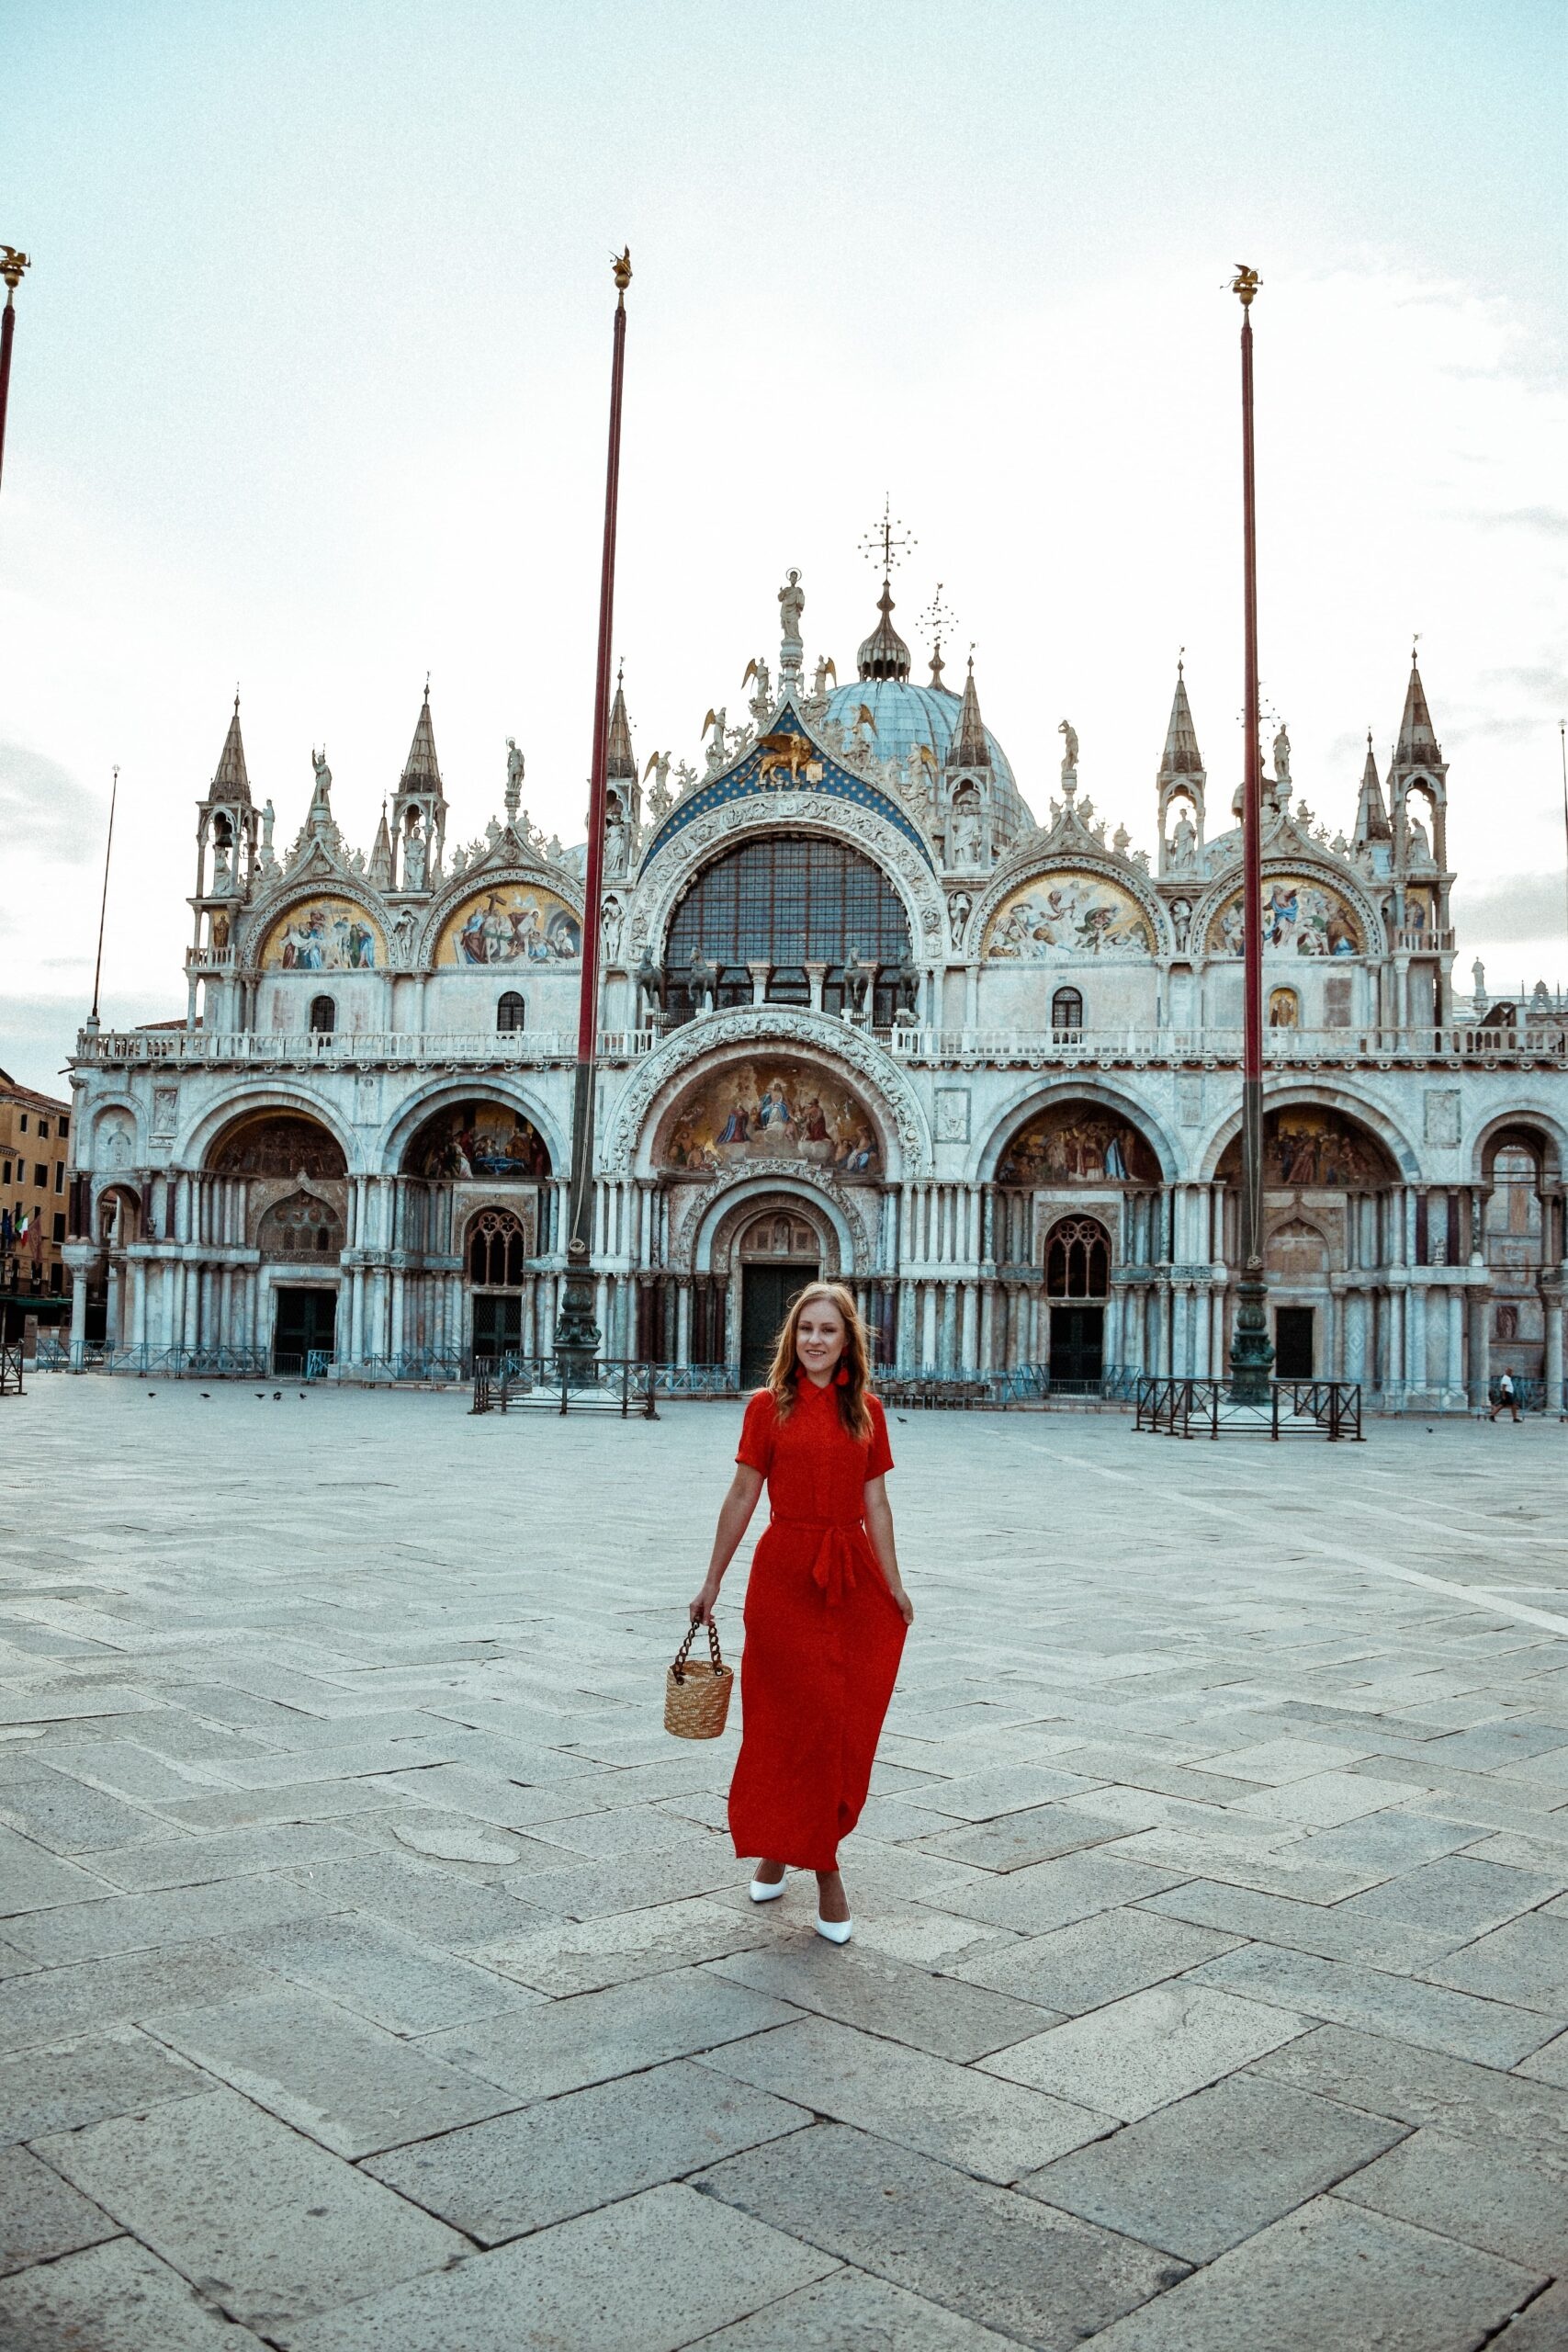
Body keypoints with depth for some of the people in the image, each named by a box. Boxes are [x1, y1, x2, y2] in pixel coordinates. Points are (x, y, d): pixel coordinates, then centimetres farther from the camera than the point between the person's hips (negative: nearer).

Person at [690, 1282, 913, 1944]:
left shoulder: (866, 1410, 6)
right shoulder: (769, 1406, -1)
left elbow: (875, 1504, 9)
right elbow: (741, 1498, 2)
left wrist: (893, 1584, 5)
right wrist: (712, 1582, 4)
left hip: (853, 1578, 3)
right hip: (785, 1573, -3)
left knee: (846, 1725, 4)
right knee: (797, 1719, 1)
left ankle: (783, 1845, 22)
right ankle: (825, 1871, 17)